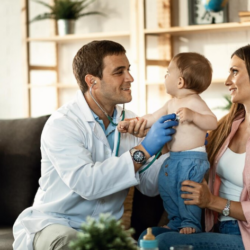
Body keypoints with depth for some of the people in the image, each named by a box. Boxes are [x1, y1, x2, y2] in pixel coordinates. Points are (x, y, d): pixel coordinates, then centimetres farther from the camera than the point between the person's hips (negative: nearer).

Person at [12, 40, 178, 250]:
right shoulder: (62, 124, -14)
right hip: (54, 224, -4)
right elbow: (86, 183, -29)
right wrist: (142, 151, -29)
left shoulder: (129, 121, 7)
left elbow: (149, 186, 2)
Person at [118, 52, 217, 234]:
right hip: (174, 158, 10)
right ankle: (176, 222, 27)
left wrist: (192, 116, -37)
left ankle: (191, 224, 5)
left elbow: (212, 122, -24)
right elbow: (153, 118, 22)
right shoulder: (172, 103, 13)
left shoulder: (194, 102, -14)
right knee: (167, 190, 15)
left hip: (192, 159, -9)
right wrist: (131, 123, 18)